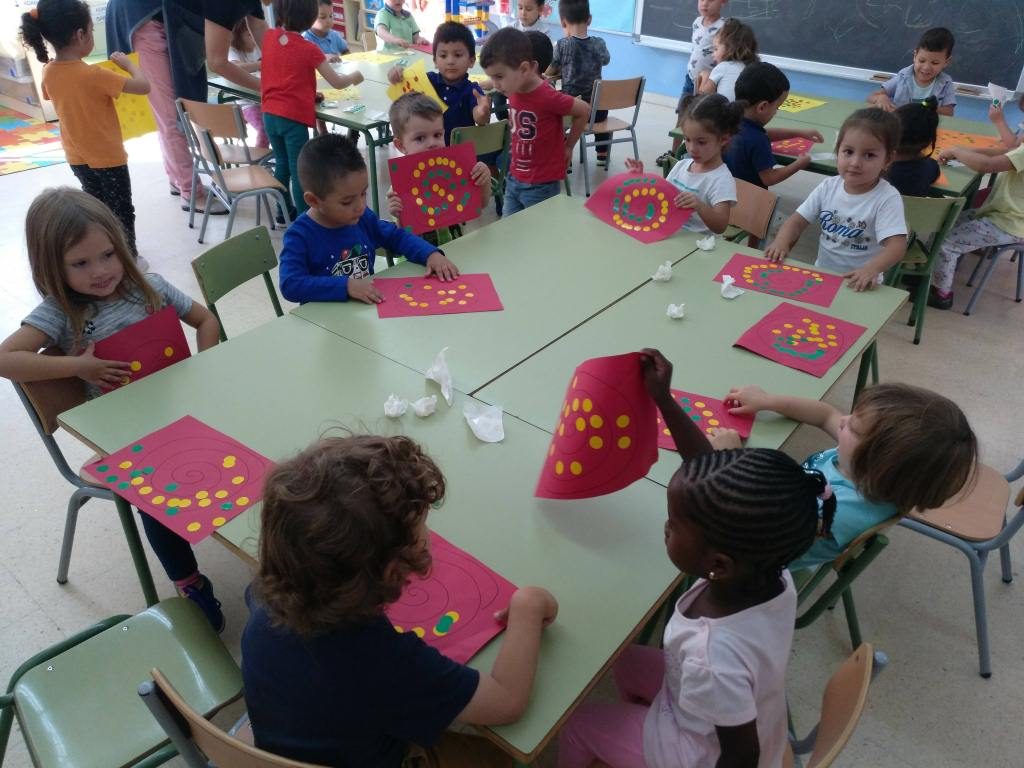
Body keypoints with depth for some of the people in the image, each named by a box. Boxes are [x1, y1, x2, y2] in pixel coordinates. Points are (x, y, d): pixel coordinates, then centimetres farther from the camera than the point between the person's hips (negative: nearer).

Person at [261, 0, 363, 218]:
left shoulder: (268, 37, 1)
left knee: (282, 164, 19)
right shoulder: (309, 49, -11)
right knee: (299, 170, 0)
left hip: (270, 115, 6)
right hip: (294, 117, -6)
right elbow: (337, 82, -6)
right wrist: (354, 77, 13)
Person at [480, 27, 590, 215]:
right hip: (514, 179, 7)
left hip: (542, 186, -7)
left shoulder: (548, 97, -23)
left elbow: (584, 111, -10)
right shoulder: (514, 89, -1)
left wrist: (568, 146, -2)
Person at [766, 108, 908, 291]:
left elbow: (897, 245, -23)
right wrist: (781, 242, -18)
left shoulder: (887, 198, -15)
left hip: (859, 284, -3)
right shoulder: (828, 186, -1)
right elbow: (798, 220, 3)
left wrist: (871, 269, -42)